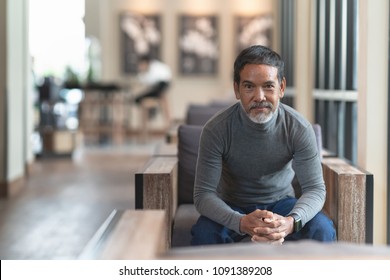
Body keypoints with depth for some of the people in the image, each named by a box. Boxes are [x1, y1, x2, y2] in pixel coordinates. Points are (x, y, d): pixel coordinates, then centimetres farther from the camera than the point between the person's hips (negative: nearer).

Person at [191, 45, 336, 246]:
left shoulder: (299, 128, -19)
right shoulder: (216, 129, -23)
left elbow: (315, 188, -20)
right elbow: (203, 193, -24)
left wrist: (291, 221, -44)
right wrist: (241, 222, -45)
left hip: (281, 202, 1)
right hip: (233, 206, -1)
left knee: (322, 230, -27)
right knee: (204, 233, -32)